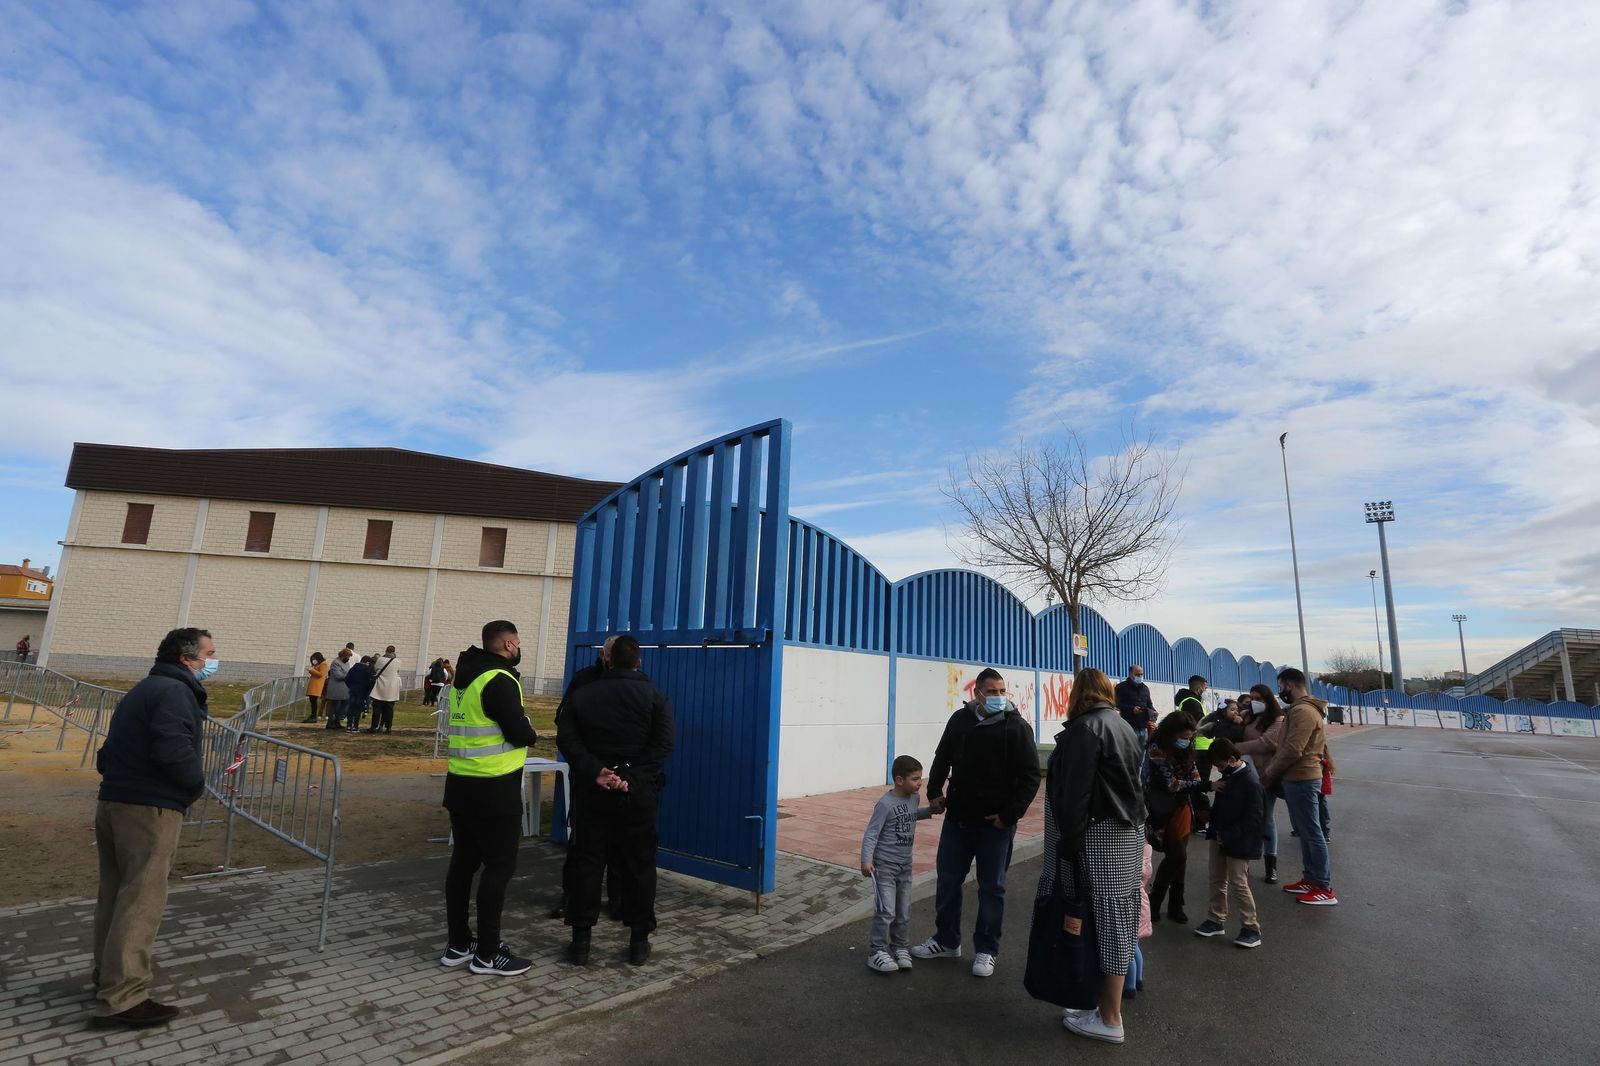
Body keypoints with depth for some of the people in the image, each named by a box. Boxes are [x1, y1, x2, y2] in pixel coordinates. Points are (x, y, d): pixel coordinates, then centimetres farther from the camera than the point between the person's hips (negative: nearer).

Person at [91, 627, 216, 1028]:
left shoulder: (145, 690, 19)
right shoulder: (175, 691, -14)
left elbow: (109, 752, 22)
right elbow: (173, 751, -24)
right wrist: (198, 783, -9)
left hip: (113, 801, 10)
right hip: (149, 809, -10)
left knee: (116, 894, 20)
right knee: (141, 901, -5)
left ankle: (108, 975, 33)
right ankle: (123, 999, -2)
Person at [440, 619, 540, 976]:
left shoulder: (467, 675, 11)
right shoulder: (499, 680, -17)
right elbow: (521, 733, -20)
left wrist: (517, 725, 2)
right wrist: (530, 732, 1)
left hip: (461, 785, 9)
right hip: (493, 790, -9)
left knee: (463, 862, 14)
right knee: (500, 866, 0)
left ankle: (458, 945, 24)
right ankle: (488, 954, 8)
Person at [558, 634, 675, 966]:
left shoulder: (583, 694, 5)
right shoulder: (654, 696, -2)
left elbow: (566, 738, -4)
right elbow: (663, 744, -11)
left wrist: (594, 771, -11)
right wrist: (632, 777, -12)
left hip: (592, 790, 2)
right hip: (639, 793, -1)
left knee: (586, 862, 10)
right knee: (639, 864, 8)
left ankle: (580, 941, 15)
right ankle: (639, 942, 14)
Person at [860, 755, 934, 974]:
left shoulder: (913, 798, 3)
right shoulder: (886, 804, -20)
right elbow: (871, 833, -19)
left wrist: (931, 810, 14)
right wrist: (866, 860, -27)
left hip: (905, 865, 7)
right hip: (884, 866, -7)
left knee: (904, 913, 13)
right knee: (886, 911, -9)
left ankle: (900, 948, 28)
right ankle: (877, 952, 3)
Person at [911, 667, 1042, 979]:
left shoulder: (1017, 727, -10)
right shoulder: (960, 719, 2)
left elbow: (1030, 776, -10)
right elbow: (942, 758, 14)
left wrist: (1010, 814, -14)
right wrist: (934, 792, 4)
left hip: (996, 823, -4)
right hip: (957, 816, 4)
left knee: (992, 888, 9)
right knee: (947, 880, 13)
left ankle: (986, 950, 25)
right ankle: (946, 941, 31)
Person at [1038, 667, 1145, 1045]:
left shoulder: (1085, 728, -14)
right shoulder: (1123, 726, 14)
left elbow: (1076, 790, -19)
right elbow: (1127, 782, 17)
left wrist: (1069, 841, -15)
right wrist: (1130, 822, 20)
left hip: (1099, 836, -9)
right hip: (1126, 833, 9)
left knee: (1102, 919, -2)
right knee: (1115, 918, 12)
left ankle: (1109, 1019, 7)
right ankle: (1107, 1007, 20)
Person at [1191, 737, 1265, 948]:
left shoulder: (1250, 782, -21)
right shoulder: (1229, 776, 5)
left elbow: (1254, 817, -21)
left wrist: (1228, 836, -21)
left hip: (1239, 843, -9)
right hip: (1220, 837, 9)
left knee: (1238, 883, -2)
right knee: (1217, 879, 15)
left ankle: (1251, 927, 12)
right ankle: (1217, 920, 27)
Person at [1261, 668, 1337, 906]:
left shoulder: (1302, 711, -19)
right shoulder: (1299, 709, 15)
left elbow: (1292, 751, -24)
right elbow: (1285, 746, 16)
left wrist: (1268, 775, -13)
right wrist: (1273, 772, 9)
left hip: (1301, 779, -10)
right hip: (1298, 778, 10)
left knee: (1312, 833, -3)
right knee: (1304, 831, 16)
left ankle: (1325, 889, 4)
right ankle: (1311, 879, 24)